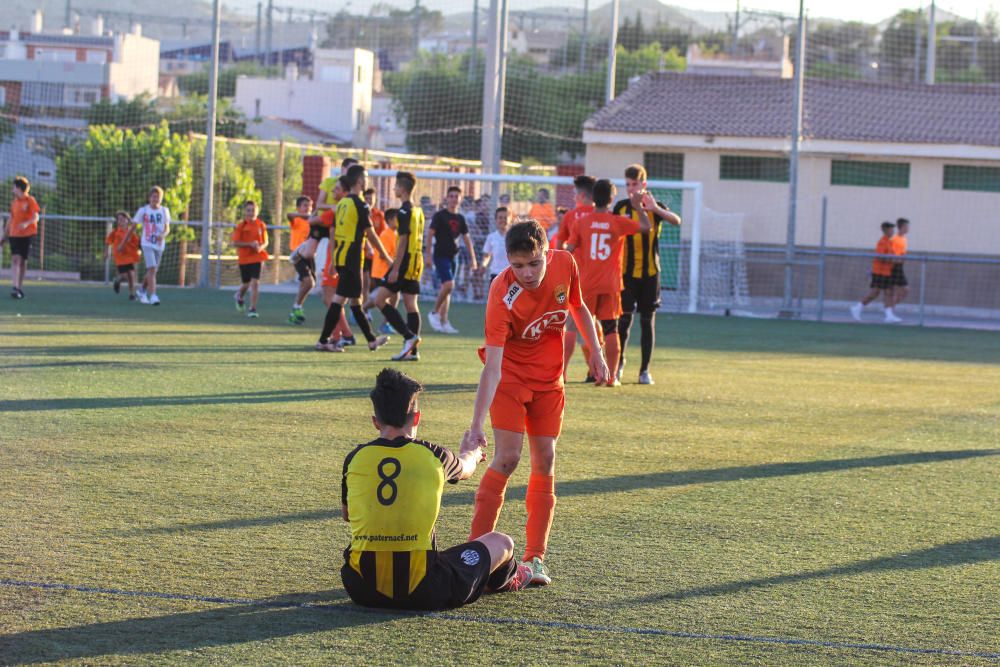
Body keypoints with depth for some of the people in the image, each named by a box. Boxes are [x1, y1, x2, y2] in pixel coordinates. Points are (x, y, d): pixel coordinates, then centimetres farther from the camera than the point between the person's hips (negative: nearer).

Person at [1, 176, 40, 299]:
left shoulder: (30, 201, -4)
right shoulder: (14, 202, 11)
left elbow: (36, 217, -10)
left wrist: (26, 223, -29)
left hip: (27, 234, -3)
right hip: (14, 234, 3)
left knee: (23, 261, 4)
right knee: (15, 259, -10)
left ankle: (20, 287, 16)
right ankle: (14, 287, -19)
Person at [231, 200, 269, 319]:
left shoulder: (261, 225, 1)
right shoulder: (241, 226, -5)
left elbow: (265, 242, 9)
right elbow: (235, 242, -9)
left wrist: (261, 247, -14)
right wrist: (249, 244, -20)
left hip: (257, 257, 0)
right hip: (244, 258, 0)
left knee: (255, 282, -11)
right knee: (246, 283, 12)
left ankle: (252, 308, -6)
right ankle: (239, 296, 47)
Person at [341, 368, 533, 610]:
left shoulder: (355, 458, 1)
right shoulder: (432, 456, -3)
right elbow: (464, 470, 24)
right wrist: (470, 455, 50)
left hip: (362, 591, 3)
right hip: (423, 594, -3)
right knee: (502, 543, 20)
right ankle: (505, 580, 55)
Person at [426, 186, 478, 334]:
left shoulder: (460, 218, 11)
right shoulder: (440, 215, -6)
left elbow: (466, 239, 17)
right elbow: (430, 234, -8)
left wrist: (472, 258, 13)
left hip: (453, 256, 6)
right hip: (441, 255, -6)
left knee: (447, 288, 7)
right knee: (448, 285, -19)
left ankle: (443, 322, 10)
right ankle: (434, 313, -2)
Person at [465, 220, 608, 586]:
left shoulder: (565, 264, -16)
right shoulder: (503, 296, -30)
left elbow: (577, 306, 8)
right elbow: (492, 366, -34)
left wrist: (595, 351, 4)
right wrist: (477, 424, -41)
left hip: (549, 379, 4)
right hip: (510, 376, -4)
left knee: (545, 461, 2)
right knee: (507, 458, -14)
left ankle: (535, 558, 8)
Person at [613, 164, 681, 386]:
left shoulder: (656, 207, 0)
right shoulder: (621, 207, 5)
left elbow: (676, 221, -19)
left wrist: (655, 209, -35)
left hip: (649, 272, -1)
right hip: (626, 272, 1)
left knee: (648, 320, 2)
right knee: (624, 318, -4)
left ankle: (645, 370, 8)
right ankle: (619, 361, 18)